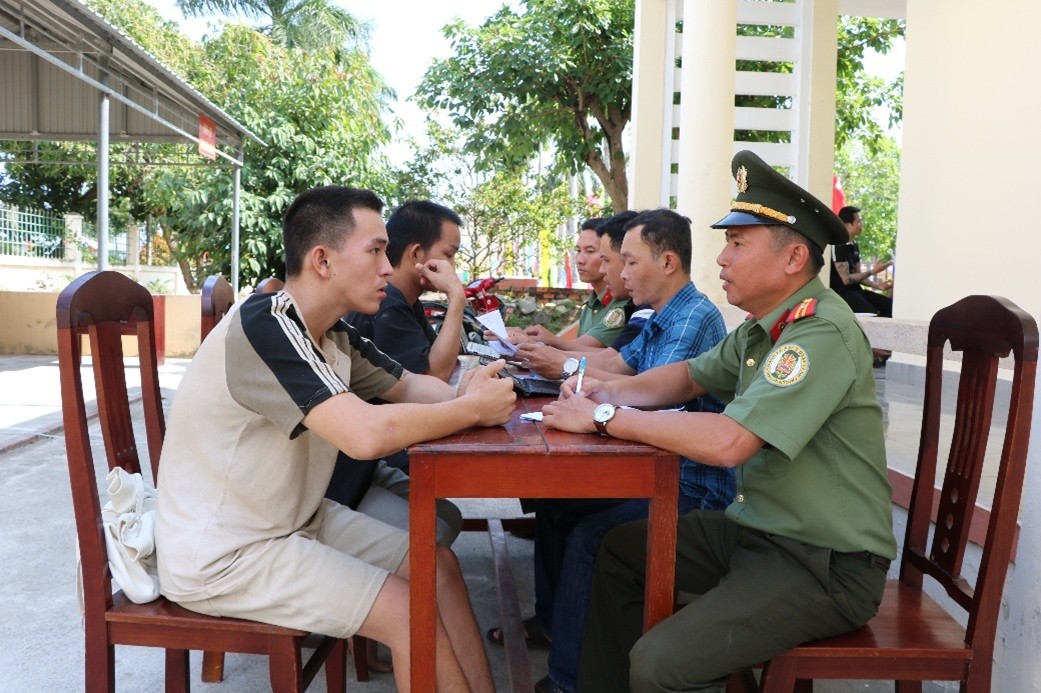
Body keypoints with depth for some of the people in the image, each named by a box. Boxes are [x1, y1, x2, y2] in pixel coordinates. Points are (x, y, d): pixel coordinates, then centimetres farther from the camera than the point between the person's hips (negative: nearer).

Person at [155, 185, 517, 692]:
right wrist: (474, 410, -22)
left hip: (296, 520, 9)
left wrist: (461, 395, -10)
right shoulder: (264, 327, -27)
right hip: (220, 555, -9)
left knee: (438, 565, 6)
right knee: (410, 613, -14)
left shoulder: (333, 336, 1)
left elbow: (409, 385, 13)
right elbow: (368, 434, -38)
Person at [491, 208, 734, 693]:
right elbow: (617, 367, 13)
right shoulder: (661, 320, 13)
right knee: (554, 501, 14)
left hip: (694, 487, -11)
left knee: (588, 537, -26)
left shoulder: (697, 318, -19)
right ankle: (551, 620, 29)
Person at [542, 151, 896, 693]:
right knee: (620, 550, 15)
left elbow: (727, 442, -33)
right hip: (757, 528, 9)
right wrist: (610, 391, 0)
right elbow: (689, 376, 19)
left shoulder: (821, 334, -24)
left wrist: (603, 417, -23)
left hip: (826, 566, -9)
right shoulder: (763, 328, 6)